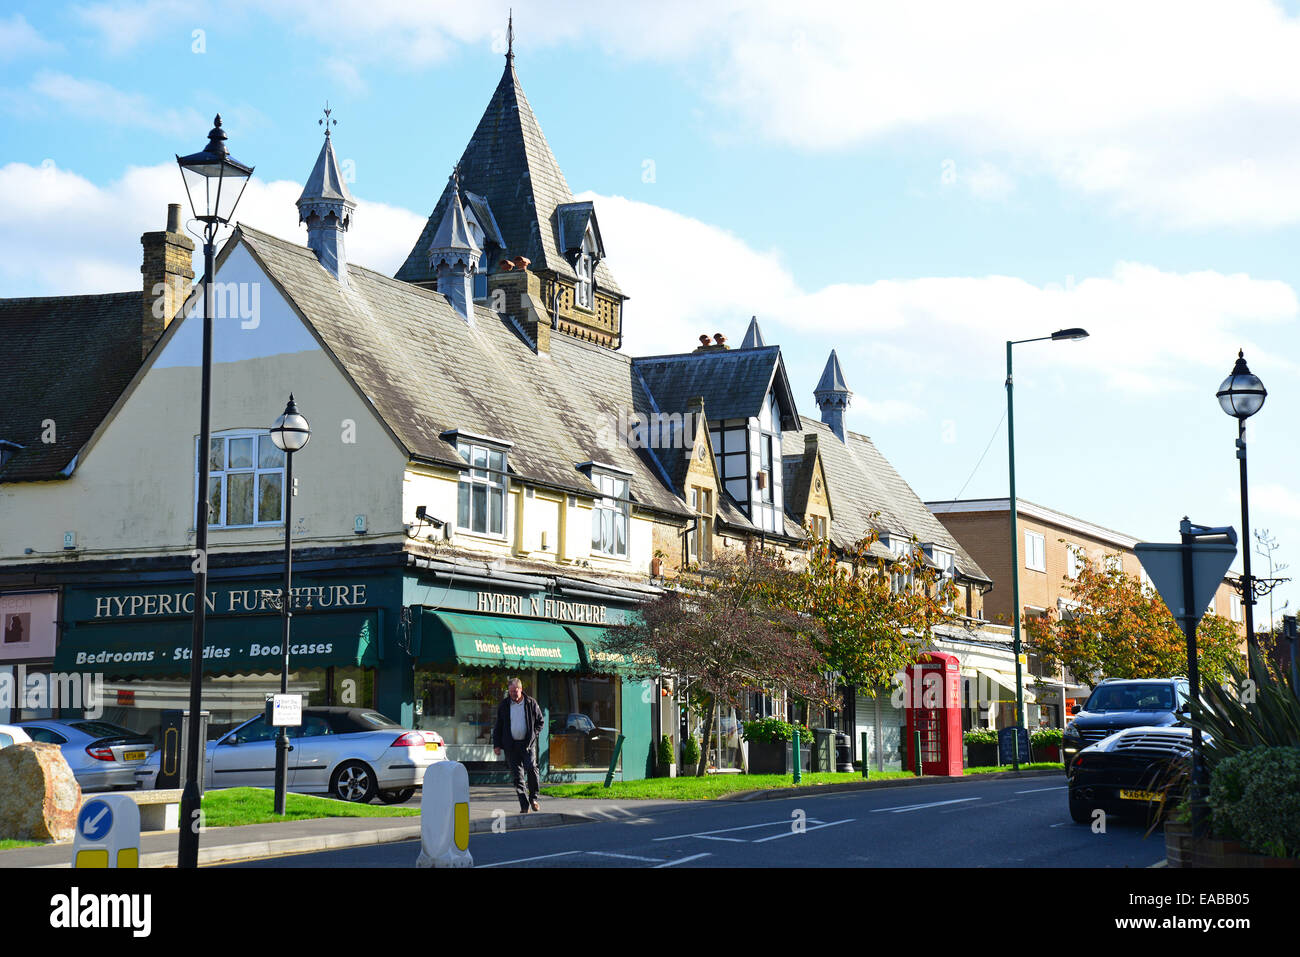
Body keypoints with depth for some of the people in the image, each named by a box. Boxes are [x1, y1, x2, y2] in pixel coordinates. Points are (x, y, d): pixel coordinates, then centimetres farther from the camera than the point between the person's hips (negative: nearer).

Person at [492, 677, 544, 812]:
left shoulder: (531, 704, 4)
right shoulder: (504, 706, 8)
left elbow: (540, 722, 13)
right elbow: (498, 726, 12)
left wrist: (533, 735, -1)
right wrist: (496, 744, 5)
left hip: (528, 743, -1)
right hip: (511, 745, 1)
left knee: (531, 769, -16)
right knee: (517, 775, -1)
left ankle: (533, 798, 3)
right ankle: (524, 804, 2)